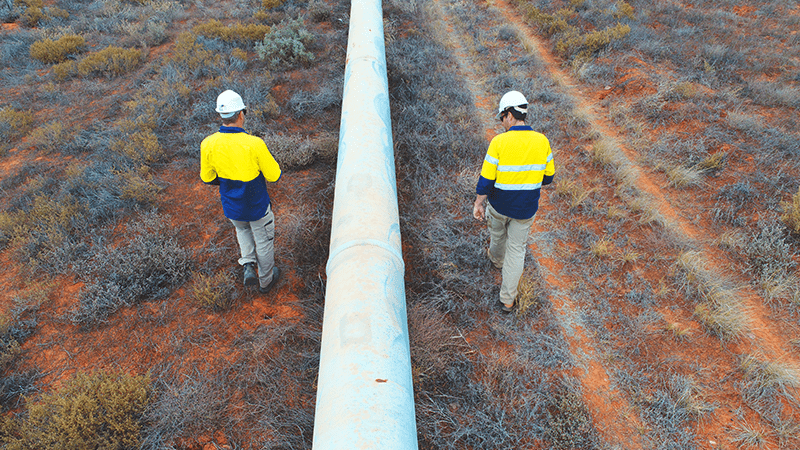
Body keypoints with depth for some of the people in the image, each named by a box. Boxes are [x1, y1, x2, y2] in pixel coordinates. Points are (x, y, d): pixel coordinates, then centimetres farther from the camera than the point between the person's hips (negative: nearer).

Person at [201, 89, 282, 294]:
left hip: (231, 207, 4)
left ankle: (248, 265, 23)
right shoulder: (254, 144, -28)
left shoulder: (208, 145, -16)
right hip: (257, 207, -3)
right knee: (264, 240, 21)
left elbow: (207, 178, -2)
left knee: (243, 230, 35)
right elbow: (274, 176, -18)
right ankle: (266, 280, 40)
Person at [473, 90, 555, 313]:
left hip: (499, 205, -2)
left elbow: (486, 180, -18)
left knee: (497, 235, 29)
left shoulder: (499, 142, -20)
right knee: (517, 250, 14)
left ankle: (496, 258, 63)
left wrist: (478, 203, -3)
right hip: (526, 209, 2)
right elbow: (548, 176, 1)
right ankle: (507, 300, 22)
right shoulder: (542, 141, -10)